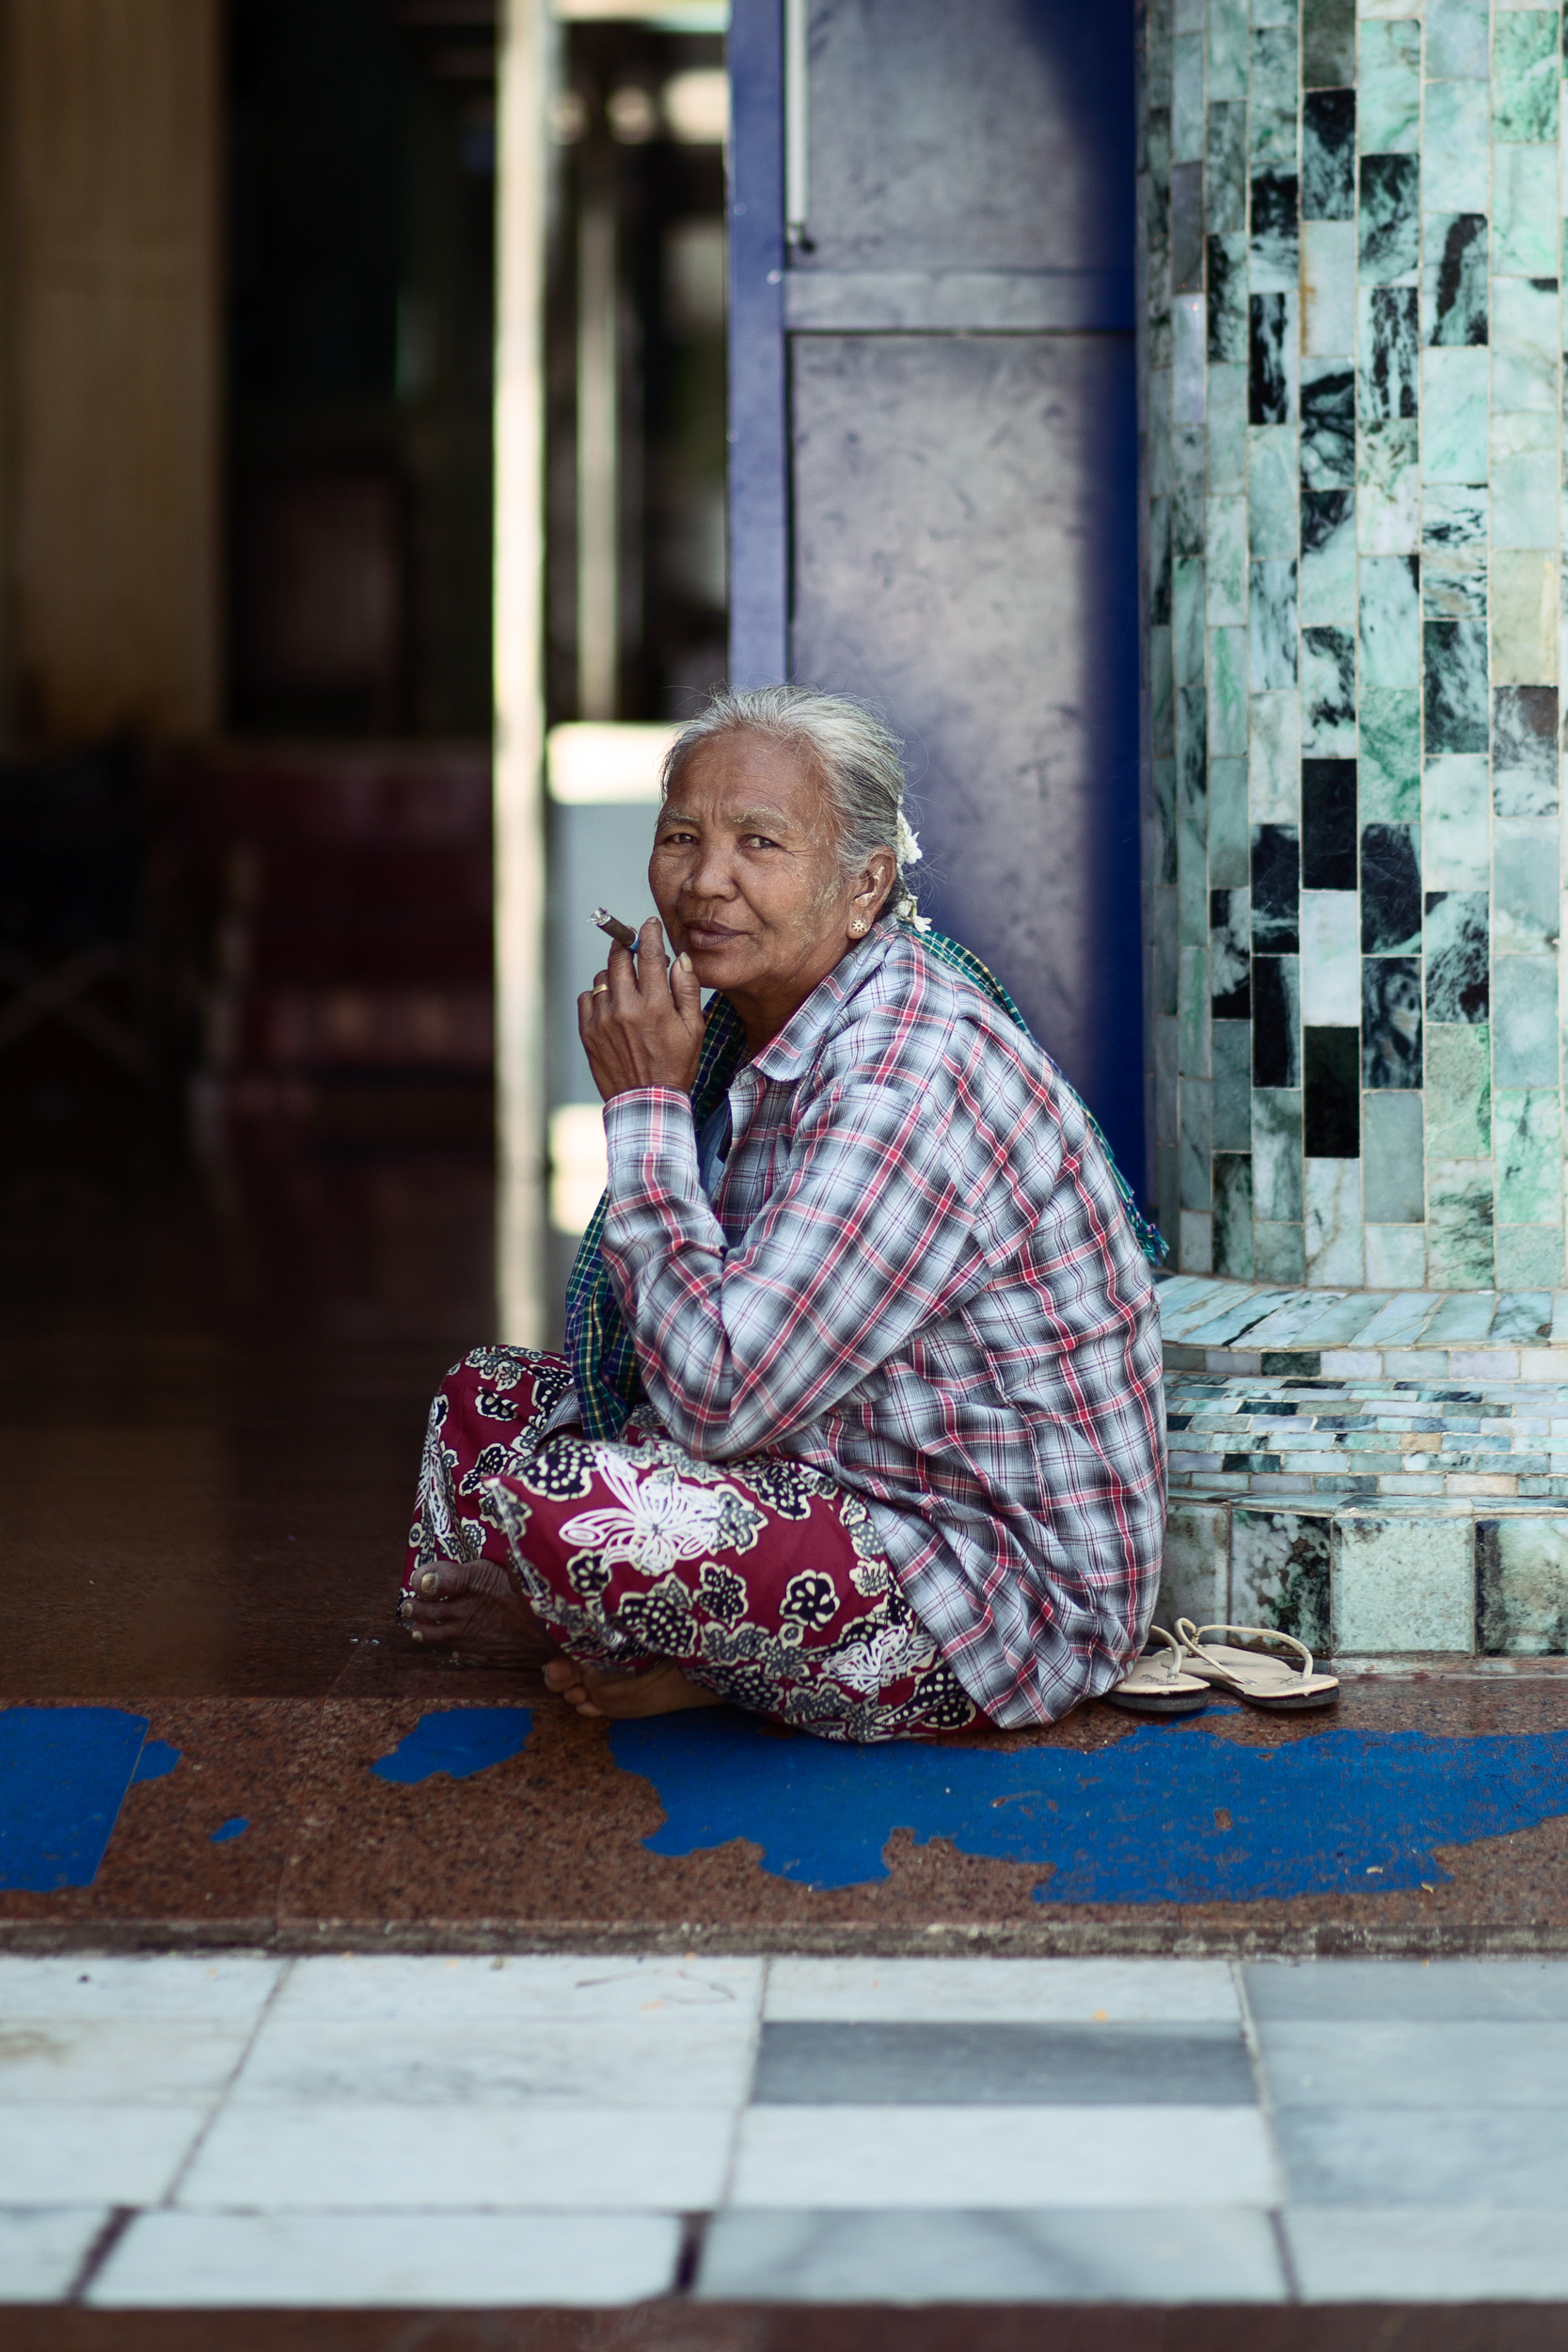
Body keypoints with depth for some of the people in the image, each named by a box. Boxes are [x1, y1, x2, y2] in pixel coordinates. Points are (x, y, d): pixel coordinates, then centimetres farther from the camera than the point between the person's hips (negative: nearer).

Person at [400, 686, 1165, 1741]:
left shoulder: (914, 1078, -26)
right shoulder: (752, 1024, 5)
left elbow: (716, 1396, -30)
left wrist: (646, 1104, -21)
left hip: (1014, 1602, -10)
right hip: (846, 1482, 10)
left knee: (559, 1507, -28)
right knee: (488, 1394, 17)